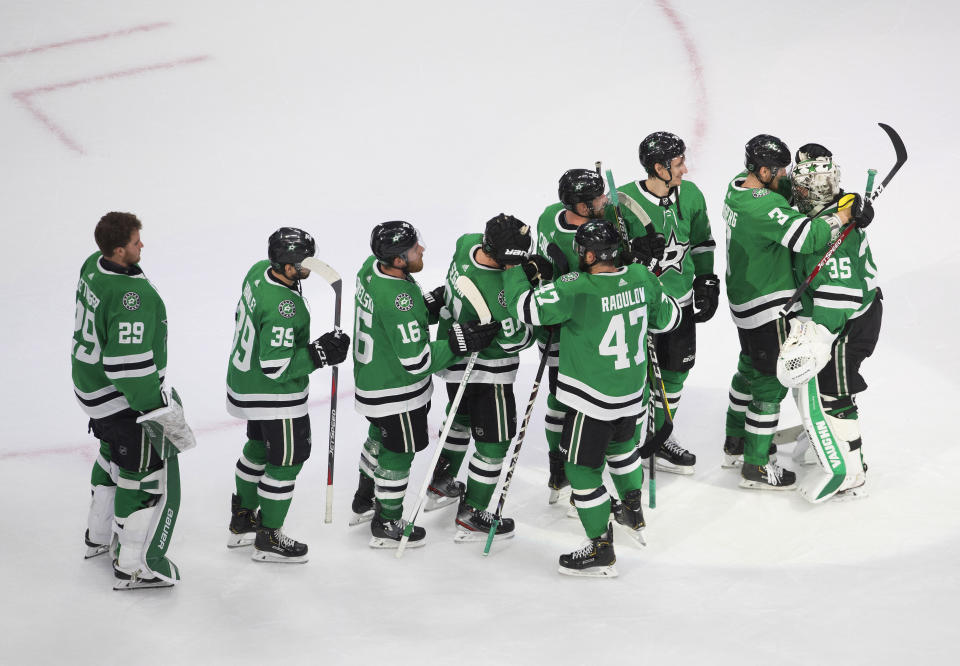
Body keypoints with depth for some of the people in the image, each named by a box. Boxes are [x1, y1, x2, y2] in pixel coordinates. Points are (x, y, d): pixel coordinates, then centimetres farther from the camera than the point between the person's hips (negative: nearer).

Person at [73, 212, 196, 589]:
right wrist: (161, 411, -24)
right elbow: (129, 366, -32)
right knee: (148, 473, 2)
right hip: (122, 400, -10)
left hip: (91, 383, 10)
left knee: (115, 455, 29)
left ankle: (99, 536, 47)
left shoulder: (93, 266, -3)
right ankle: (132, 567, 10)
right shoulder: (131, 296, -32)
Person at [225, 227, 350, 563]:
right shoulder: (283, 308, -33)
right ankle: (268, 539, 19)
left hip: (245, 381, 10)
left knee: (260, 446, 26)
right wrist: (320, 353, -24)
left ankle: (242, 522, 41)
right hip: (275, 396, -10)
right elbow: (276, 366, -31)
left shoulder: (260, 271, -6)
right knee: (287, 459, 6)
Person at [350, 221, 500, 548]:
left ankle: (364, 501, 51)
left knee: (381, 436, 30)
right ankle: (387, 526, 27)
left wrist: (430, 305, -3)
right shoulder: (397, 300, -35)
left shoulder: (372, 267, -8)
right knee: (399, 451, 10)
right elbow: (417, 361, -30)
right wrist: (459, 341, -27)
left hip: (371, 378, 9)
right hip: (396, 392, -9)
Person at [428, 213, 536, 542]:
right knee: (494, 441, 5)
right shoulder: (492, 290, -36)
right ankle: (471, 515, 14)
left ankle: (442, 481, 51)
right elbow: (514, 339, -25)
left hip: (454, 352, 9)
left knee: (462, 417, 32)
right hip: (486, 372, -9)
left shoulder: (468, 243, -14)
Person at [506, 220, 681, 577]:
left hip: (592, 402, -7)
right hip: (633, 393, 7)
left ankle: (601, 550, 13)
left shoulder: (576, 289, -27)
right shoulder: (641, 277, -7)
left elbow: (526, 307, -27)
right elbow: (668, 318, 8)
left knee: (583, 469, 7)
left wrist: (517, 272, -10)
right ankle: (633, 510, 49)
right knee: (621, 443, 34)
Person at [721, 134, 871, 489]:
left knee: (751, 367, 26)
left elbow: (784, 188, 11)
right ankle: (755, 466, 8)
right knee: (771, 381, 0)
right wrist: (844, 215, -22)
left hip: (744, 297, 10)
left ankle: (735, 441, 41)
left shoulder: (738, 186, -1)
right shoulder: (764, 206, -29)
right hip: (768, 307, -10)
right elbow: (807, 237, -36)